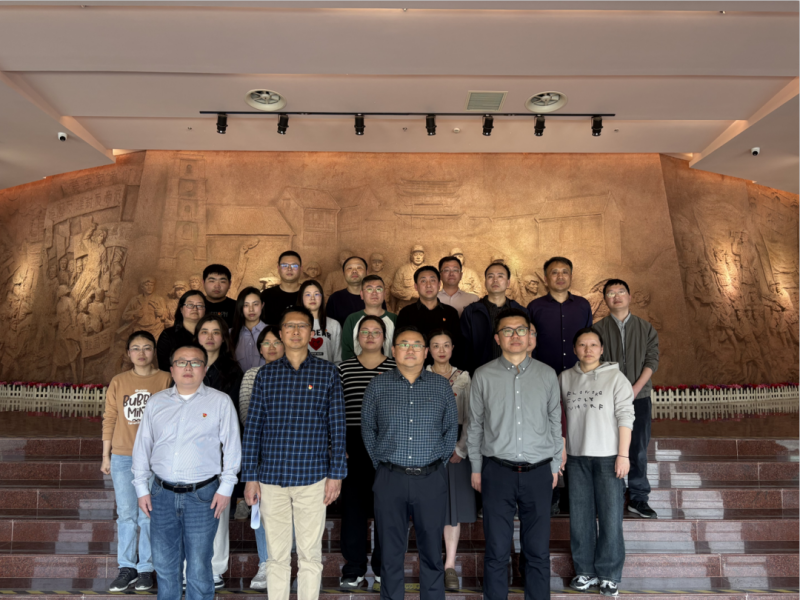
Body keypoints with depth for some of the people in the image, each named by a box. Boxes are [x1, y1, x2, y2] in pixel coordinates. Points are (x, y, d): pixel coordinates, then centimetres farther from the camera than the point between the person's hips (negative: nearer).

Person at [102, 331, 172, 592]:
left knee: (149, 515, 3)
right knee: (126, 514, 8)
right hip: (122, 457, 2)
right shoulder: (118, 382, 6)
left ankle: (146, 568, 15)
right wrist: (106, 456, 7)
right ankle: (127, 568, 19)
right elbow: (109, 420, 8)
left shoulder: (165, 380, 0)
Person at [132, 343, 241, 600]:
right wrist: (141, 488, 10)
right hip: (162, 494, 3)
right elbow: (142, 446, 13)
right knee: (164, 562, 13)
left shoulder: (220, 402, -1)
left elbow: (231, 446, -1)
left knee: (199, 567, 4)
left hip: (202, 495, -3)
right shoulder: (156, 402, 8)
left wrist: (225, 488, -6)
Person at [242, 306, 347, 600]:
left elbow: (337, 426, 0)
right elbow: (252, 426, 5)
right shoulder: (265, 374, 5)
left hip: (313, 477, -1)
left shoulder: (327, 372, 1)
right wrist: (250, 476, 1)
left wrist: (336, 473, -4)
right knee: (277, 555, 12)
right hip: (271, 477, 1)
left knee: (310, 554, 9)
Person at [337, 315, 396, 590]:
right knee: (353, 505, 6)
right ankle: (354, 569, 20)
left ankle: (383, 570, 20)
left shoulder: (396, 368, 4)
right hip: (353, 445, 1)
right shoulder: (344, 368, 6)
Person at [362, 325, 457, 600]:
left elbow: (451, 428, 10)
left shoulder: (441, 386, 4)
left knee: (432, 552, 10)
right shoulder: (377, 386, 2)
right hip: (390, 479, 0)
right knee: (391, 552, 10)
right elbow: (367, 429, 9)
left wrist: (439, 462, 5)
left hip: (431, 479, 1)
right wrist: (381, 463, 5)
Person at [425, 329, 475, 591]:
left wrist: (460, 449, -8)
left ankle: (450, 565, 12)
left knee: (454, 503, 3)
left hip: (455, 445, 1)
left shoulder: (463, 377, 4)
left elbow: (469, 418, 1)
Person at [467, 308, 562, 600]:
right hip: (497, 471, -1)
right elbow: (475, 425, 5)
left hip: (538, 472, 1)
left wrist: (555, 465, 11)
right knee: (497, 551, 8)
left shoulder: (547, 374, 3)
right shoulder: (483, 375, -1)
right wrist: (476, 468, 6)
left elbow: (555, 422, 10)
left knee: (538, 550, 10)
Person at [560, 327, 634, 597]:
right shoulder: (564, 378, 5)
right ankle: (585, 571, 25)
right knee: (580, 517, 10)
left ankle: (609, 575, 18)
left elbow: (625, 418, -6)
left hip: (608, 456, -3)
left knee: (610, 517, 2)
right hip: (576, 456, 3)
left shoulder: (615, 377, -4)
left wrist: (623, 454, -10)